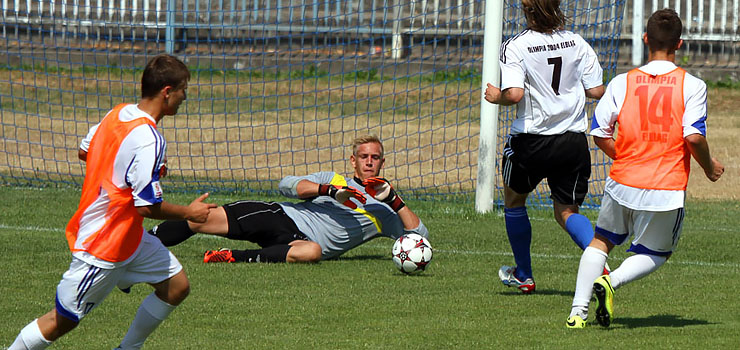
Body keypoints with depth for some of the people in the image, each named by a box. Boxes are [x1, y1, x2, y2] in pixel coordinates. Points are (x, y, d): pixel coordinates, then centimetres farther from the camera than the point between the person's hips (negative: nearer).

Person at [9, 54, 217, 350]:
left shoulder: (119, 113, 1)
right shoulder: (148, 140, -27)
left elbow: (84, 152, 17)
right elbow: (147, 206, -25)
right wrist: (188, 213, -9)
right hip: (102, 246, -10)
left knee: (177, 286, 10)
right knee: (61, 321, -1)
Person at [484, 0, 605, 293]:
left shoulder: (515, 47, -12)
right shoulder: (577, 43, 0)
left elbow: (514, 94, -23)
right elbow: (597, 91, 1)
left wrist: (496, 96, -1)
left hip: (532, 140, -3)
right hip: (573, 141, 3)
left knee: (514, 200, 23)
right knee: (567, 212, 13)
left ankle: (523, 275, 31)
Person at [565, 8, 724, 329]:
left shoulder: (622, 83, 2)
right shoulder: (691, 85, -5)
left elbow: (599, 133, 2)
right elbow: (694, 136, -13)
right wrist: (709, 167, 6)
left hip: (623, 182, 2)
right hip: (667, 189, -2)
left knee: (601, 241, 22)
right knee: (655, 254, 19)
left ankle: (578, 311, 7)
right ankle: (610, 282, -9)